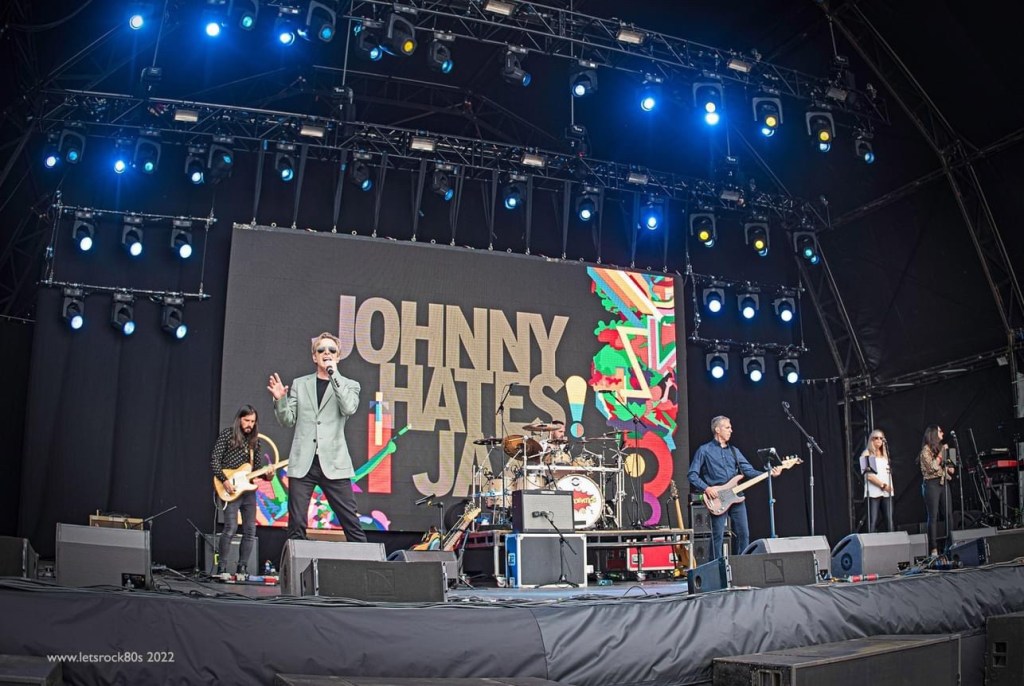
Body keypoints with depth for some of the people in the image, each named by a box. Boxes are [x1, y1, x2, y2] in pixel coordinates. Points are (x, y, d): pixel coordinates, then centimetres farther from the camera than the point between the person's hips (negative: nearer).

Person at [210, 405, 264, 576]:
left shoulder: (254, 440, 13)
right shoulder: (227, 434, -3)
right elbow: (214, 460, -8)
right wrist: (225, 480, -17)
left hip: (249, 488, 6)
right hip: (231, 488, -6)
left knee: (250, 530, 4)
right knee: (231, 528, -13)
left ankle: (241, 567, 13)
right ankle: (222, 567, -3)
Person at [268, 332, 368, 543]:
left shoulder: (349, 385, 10)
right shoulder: (299, 384, 14)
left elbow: (349, 408, -11)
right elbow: (288, 421, 10)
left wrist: (334, 374, -11)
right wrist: (280, 399, -8)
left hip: (333, 464, -1)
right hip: (302, 464, 1)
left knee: (351, 522, -1)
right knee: (296, 524, 1)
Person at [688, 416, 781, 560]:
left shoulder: (734, 451, 17)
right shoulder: (704, 450, 0)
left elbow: (749, 470, 11)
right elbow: (692, 474, -4)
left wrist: (769, 474, -3)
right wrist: (706, 488, -16)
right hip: (717, 499, -6)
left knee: (744, 534, 5)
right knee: (717, 536, -6)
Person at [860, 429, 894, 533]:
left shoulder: (884, 455, 20)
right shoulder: (867, 454, 1)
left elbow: (889, 472, 23)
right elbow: (868, 475, -8)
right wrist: (882, 485, -12)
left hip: (887, 492, 5)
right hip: (873, 492, -5)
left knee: (889, 520, -2)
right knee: (873, 522, -8)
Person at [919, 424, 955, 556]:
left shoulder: (940, 448, 16)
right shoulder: (926, 450, -6)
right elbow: (933, 467, -16)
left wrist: (949, 469, 5)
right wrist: (941, 453, -13)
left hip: (943, 483, 7)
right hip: (932, 484, -7)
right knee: (933, 517, -5)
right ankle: (934, 548, -4)